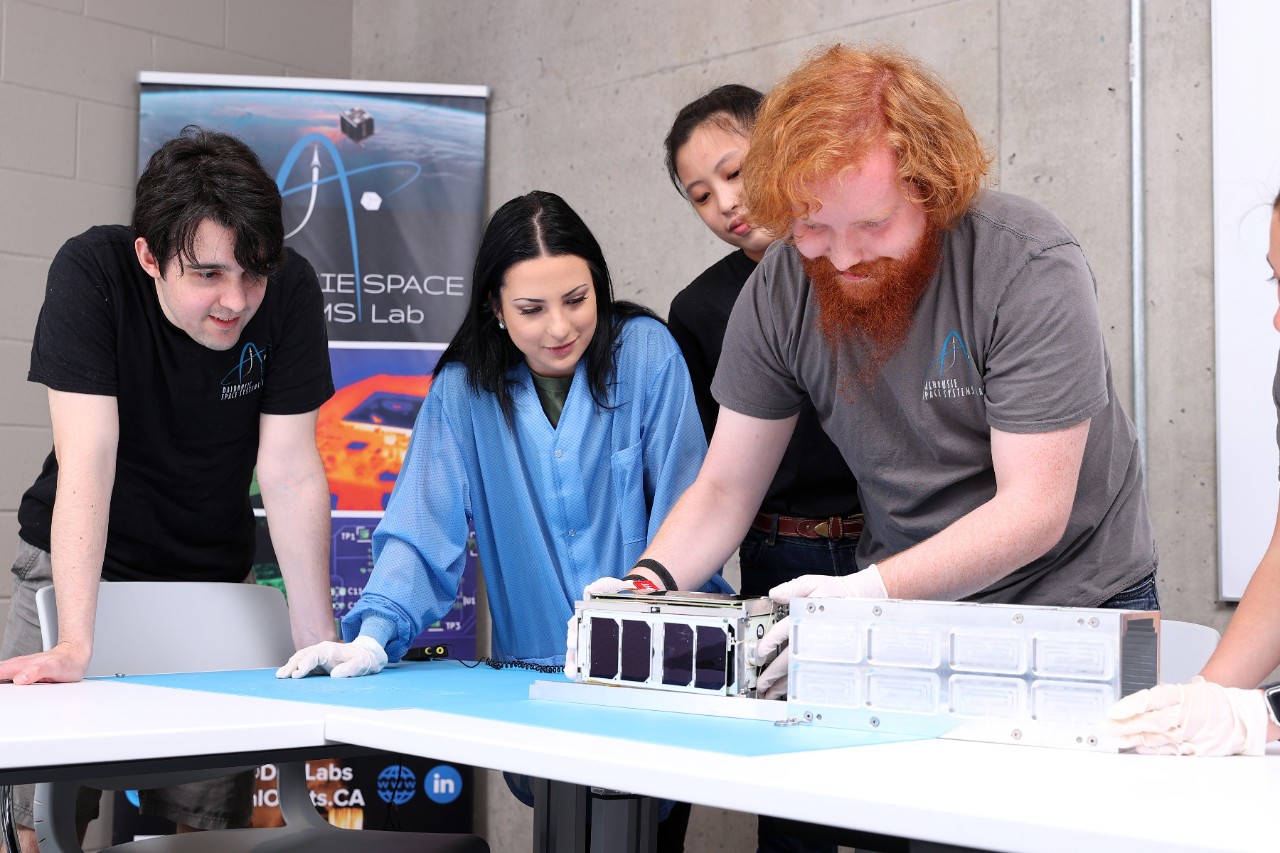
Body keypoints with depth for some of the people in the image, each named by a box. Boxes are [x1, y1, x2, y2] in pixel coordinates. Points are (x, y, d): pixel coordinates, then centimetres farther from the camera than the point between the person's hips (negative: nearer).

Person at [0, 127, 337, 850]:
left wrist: (318, 640, -20)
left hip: (212, 577, 2)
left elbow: (291, 473, -15)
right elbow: (88, 459, -27)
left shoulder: (290, 290, -16)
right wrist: (75, 645, -34)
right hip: (79, 567, -1)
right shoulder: (91, 272, -21)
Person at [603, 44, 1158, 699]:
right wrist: (649, 583, -20)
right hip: (902, 607, 3)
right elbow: (724, 491, 0)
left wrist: (872, 591, -36)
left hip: (1070, 597, -3)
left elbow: (1034, 509, -24)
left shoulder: (1029, 266, -21)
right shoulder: (780, 287, -8)